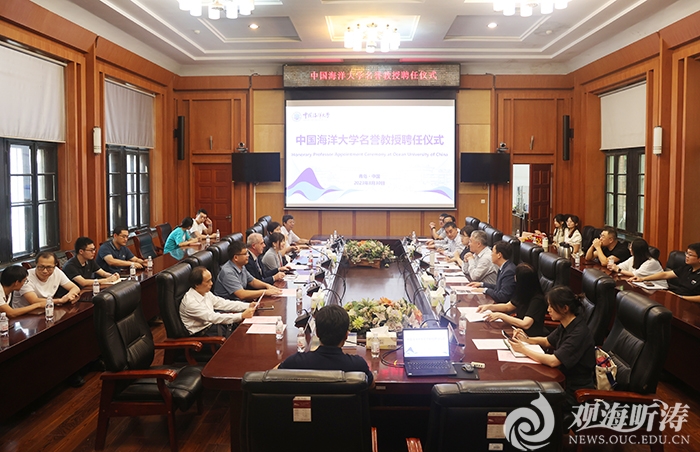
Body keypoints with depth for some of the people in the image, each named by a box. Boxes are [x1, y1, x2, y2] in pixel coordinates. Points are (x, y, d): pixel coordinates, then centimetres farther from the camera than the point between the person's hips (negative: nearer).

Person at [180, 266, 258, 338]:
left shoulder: (205, 292, 1)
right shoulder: (190, 302, -24)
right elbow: (213, 317, -29)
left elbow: (223, 303, 7)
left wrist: (248, 306, -3)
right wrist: (242, 316, -32)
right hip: (203, 333, -8)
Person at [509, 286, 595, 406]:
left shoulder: (579, 333, -26)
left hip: (575, 394, -8)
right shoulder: (565, 326, 1)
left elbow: (552, 361, -31)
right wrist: (526, 339, -1)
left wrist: (523, 349, -21)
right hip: (564, 380, 8)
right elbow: (547, 341, 19)